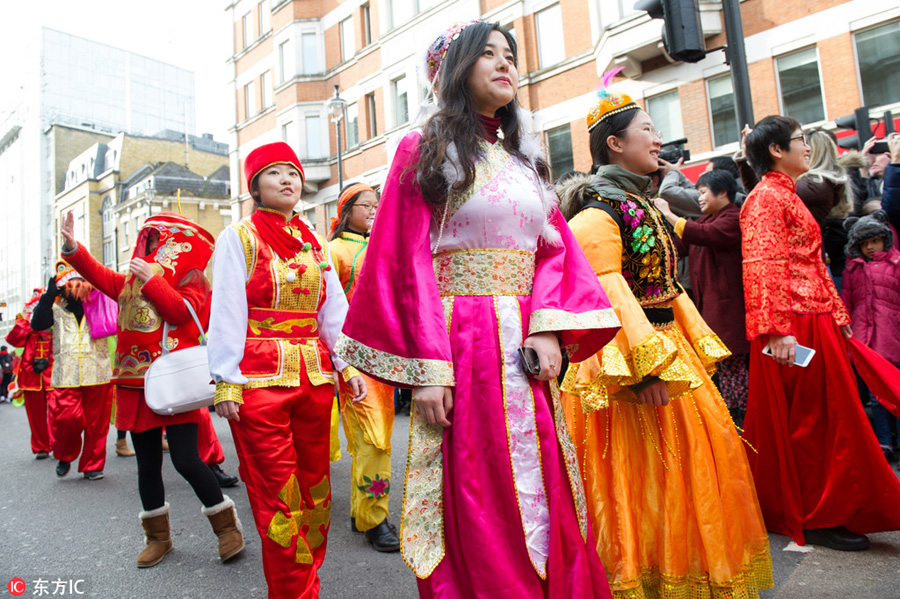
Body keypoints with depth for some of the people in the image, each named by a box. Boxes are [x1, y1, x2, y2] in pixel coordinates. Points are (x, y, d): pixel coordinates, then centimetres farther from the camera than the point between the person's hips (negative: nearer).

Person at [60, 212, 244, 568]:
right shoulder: (133, 279, 18)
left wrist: (151, 281, -16)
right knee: (147, 464, 13)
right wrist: (72, 246, 3)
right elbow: (100, 276, 14)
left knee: (185, 460, -11)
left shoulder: (190, 276, -2)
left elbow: (183, 312, -17)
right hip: (137, 385, 7)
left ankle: (226, 525, 8)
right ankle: (158, 536, 29)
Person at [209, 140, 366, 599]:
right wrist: (226, 381, -10)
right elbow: (227, 311, -4)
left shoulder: (313, 241, 14)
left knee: (315, 487, 11)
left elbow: (334, 308, 12)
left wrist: (347, 364, 3)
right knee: (277, 494, 0)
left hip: (314, 375, 5)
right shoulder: (238, 238, 2)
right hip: (260, 378, -4)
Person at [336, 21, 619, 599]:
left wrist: (549, 328, -6)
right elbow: (410, 263, -6)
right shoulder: (424, 149, 3)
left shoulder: (526, 157, 18)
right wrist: (426, 367, -14)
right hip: (461, 344, -5)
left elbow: (553, 249, 11)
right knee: (477, 502, 1)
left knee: (544, 493, 10)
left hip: (525, 347, 5)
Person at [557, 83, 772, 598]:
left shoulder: (643, 203, 17)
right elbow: (605, 290, -21)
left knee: (688, 458, 17)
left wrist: (698, 344, 16)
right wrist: (644, 363, -26)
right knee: (641, 471, 0)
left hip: (665, 341, 10)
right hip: (626, 356, -10)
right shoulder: (598, 208, -12)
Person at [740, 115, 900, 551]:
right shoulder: (766, 196, -11)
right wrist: (777, 330, -28)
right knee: (810, 421, -2)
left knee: (821, 418, 16)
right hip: (795, 326, -10)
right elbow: (763, 266, -21)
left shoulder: (786, 195, 21)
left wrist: (837, 311, 20)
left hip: (816, 319, 10)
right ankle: (815, 519, 12)